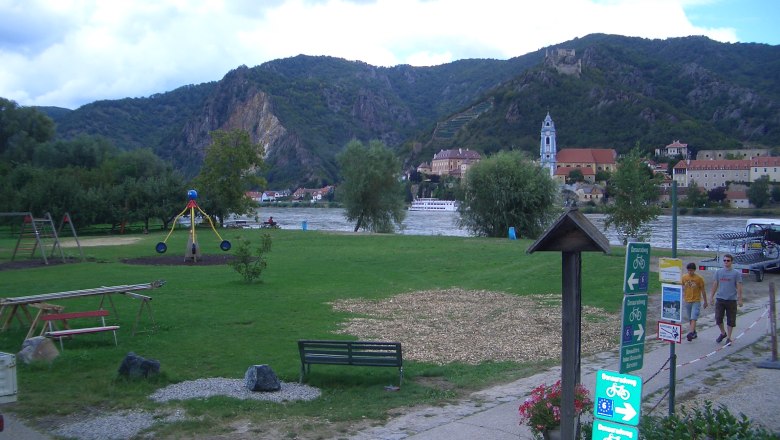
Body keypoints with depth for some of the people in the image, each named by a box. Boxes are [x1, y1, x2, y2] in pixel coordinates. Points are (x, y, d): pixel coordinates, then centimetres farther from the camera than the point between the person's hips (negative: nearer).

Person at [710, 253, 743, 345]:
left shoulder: (736, 273, -3)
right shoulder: (718, 272, 6)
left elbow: (739, 287, -3)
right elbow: (715, 284, 12)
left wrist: (740, 299, -6)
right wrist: (712, 296, 12)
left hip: (731, 300, -2)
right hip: (720, 299, 2)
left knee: (730, 320, 4)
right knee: (718, 318, 1)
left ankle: (728, 338, 17)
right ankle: (723, 333, 25)